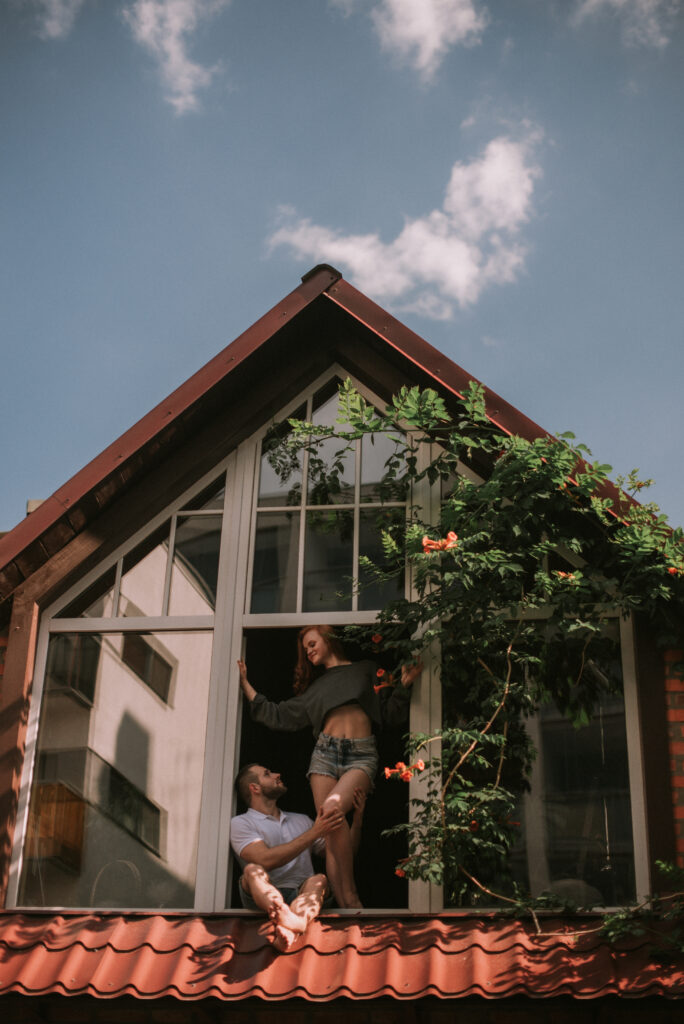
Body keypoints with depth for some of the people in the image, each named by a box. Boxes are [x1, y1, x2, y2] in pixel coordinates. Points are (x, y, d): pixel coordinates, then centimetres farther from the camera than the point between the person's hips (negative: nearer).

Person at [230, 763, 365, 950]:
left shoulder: (302, 820, 30)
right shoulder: (241, 823, 10)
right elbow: (266, 860, -9)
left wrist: (358, 817, 13)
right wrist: (314, 833, -10)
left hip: (302, 895, 3)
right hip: (262, 899, -3)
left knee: (319, 880, -28)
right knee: (253, 870, -31)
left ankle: (295, 923, -65)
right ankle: (286, 917, -66)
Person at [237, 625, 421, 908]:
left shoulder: (366, 671, 17)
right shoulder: (315, 687, 26)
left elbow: (392, 714, 12)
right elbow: (279, 715, 26)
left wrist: (404, 684, -4)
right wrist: (245, 685, 27)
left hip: (361, 754, -4)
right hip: (325, 752, 4)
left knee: (333, 807, -31)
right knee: (330, 833, -13)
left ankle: (350, 896, -26)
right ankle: (347, 904, -18)